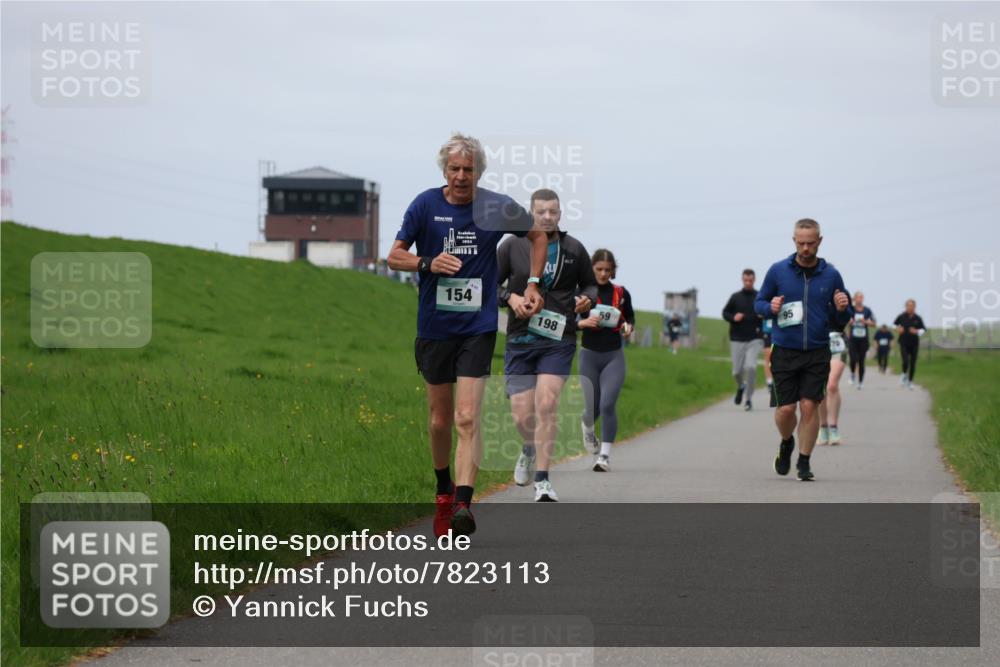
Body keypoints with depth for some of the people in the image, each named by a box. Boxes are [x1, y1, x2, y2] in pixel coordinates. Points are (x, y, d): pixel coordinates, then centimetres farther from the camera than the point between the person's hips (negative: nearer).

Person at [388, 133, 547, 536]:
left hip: (478, 327, -2)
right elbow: (394, 256, 2)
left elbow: (538, 236, 16)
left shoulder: (497, 208, -2)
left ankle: (463, 504, -22)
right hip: (434, 327, 2)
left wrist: (532, 284, 9)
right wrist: (428, 263, -17)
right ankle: (443, 491, 34)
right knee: (439, 419, 11)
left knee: (467, 418, -14)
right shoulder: (425, 205, -1)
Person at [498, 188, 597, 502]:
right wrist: (510, 297, -13)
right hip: (520, 341, 0)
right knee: (522, 415, -1)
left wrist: (587, 298, -5)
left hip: (559, 342, 0)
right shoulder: (512, 246, 2)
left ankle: (542, 481, -10)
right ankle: (530, 448, 36)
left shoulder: (574, 249, 6)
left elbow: (590, 284, 18)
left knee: (546, 405, -16)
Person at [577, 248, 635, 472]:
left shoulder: (621, 293, 2)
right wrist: (583, 322, -21)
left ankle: (605, 455, -10)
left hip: (614, 357, 0)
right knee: (592, 408, 4)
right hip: (589, 355, 0)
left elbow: (630, 317, 17)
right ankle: (587, 427, 42)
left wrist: (628, 328, -4)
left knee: (607, 404, -17)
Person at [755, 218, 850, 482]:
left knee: (809, 406, -8)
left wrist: (842, 309, -13)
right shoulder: (778, 271, 1)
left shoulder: (831, 275, 3)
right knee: (786, 408, -3)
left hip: (817, 353, 0)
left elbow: (841, 321, 10)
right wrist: (771, 308, -12)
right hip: (784, 352, 0)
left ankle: (804, 462, 6)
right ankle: (787, 443, 29)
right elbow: (759, 303, 11)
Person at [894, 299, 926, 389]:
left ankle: (910, 381, 20)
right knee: (905, 361, -15)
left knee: (913, 364, 4)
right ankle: (904, 374, 16)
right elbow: (895, 324, 14)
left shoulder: (918, 318, -3)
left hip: (914, 344, 1)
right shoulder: (901, 317, -3)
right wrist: (897, 329, -6)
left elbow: (924, 330, 2)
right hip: (904, 344, -1)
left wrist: (917, 331, -17)